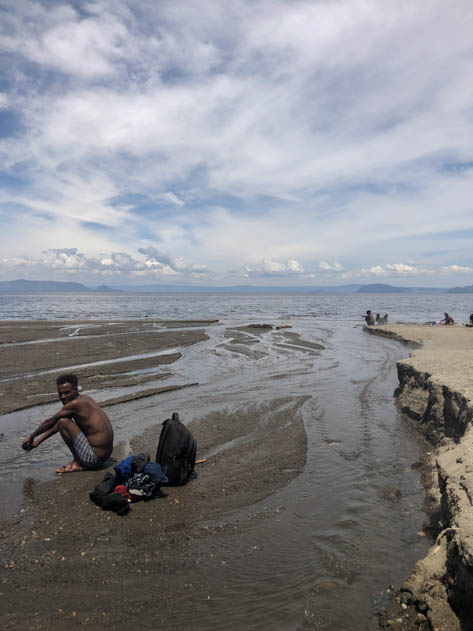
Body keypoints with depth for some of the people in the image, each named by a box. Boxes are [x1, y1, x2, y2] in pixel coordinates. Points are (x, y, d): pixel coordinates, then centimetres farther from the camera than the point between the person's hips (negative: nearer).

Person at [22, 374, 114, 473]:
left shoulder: (75, 404, -17)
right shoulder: (85, 398, 10)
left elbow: (50, 422, -4)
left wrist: (31, 437, 13)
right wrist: (38, 441, 25)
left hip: (95, 457, -10)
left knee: (63, 422, -12)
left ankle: (78, 463, -1)